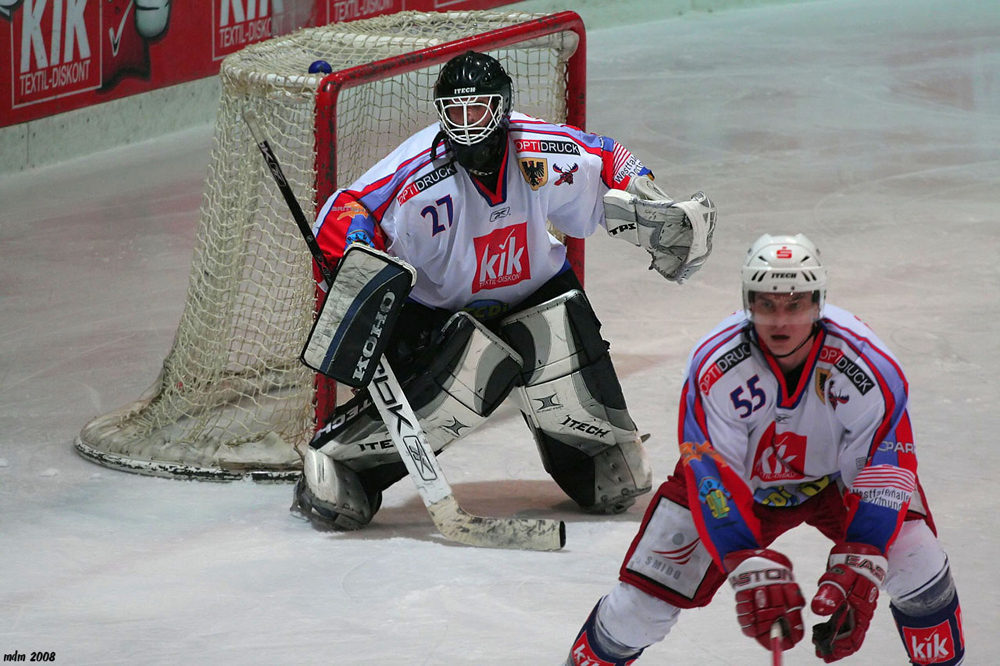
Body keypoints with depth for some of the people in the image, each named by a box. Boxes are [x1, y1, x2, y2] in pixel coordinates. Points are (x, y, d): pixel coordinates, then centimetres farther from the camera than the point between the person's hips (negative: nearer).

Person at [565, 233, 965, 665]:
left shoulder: (869, 369, -30)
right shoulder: (714, 368, -32)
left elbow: (883, 476, -28)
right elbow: (712, 481, -33)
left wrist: (856, 575, -40)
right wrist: (755, 572, -44)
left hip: (837, 476, 1)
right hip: (744, 480, -1)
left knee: (917, 568, -18)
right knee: (642, 604, -10)